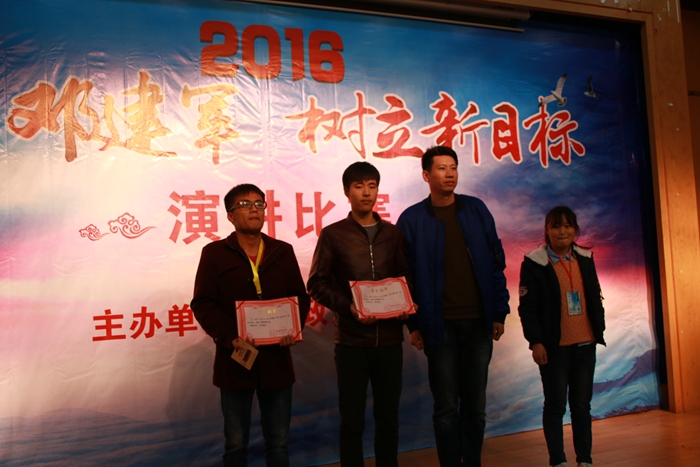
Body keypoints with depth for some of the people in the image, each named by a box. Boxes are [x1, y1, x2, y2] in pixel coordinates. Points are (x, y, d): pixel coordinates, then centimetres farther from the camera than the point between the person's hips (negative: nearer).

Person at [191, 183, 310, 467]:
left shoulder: (283, 252, 8)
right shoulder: (214, 253, -1)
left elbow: (300, 297, 9)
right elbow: (202, 304, -6)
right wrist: (229, 337, -19)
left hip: (277, 360, 3)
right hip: (235, 361, -2)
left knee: (278, 441, 13)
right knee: (236, 443, 11)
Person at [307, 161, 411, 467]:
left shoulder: (393, 234, 9)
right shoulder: (333, 234, 0)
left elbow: (406, 279, 14)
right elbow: (317, 284, -2)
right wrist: (348, 308, -16)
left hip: (389, 338, 3)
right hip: (351, 340, -3)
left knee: (388, 418, 12)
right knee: (352, 421, 5)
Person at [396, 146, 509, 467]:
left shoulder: (476, 210, 6)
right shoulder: (412, 219, -1)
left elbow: (495, 263, 7)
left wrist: (499, 313, 4)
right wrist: (414, 324, -5)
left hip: (479, 322, 3)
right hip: (440, 325, -2)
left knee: (475, 405, 12)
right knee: (446, 408, 5)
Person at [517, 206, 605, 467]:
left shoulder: (585, 258, 9)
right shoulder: (534, 262, -6)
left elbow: (595, 297, 16)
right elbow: (527, 307, -8)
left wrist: (599, 329, 10)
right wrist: (536, 342, -13)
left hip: (585, 343, 5)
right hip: (554, 347, -4)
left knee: (582, 404, 12)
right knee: (555, 406, 4)